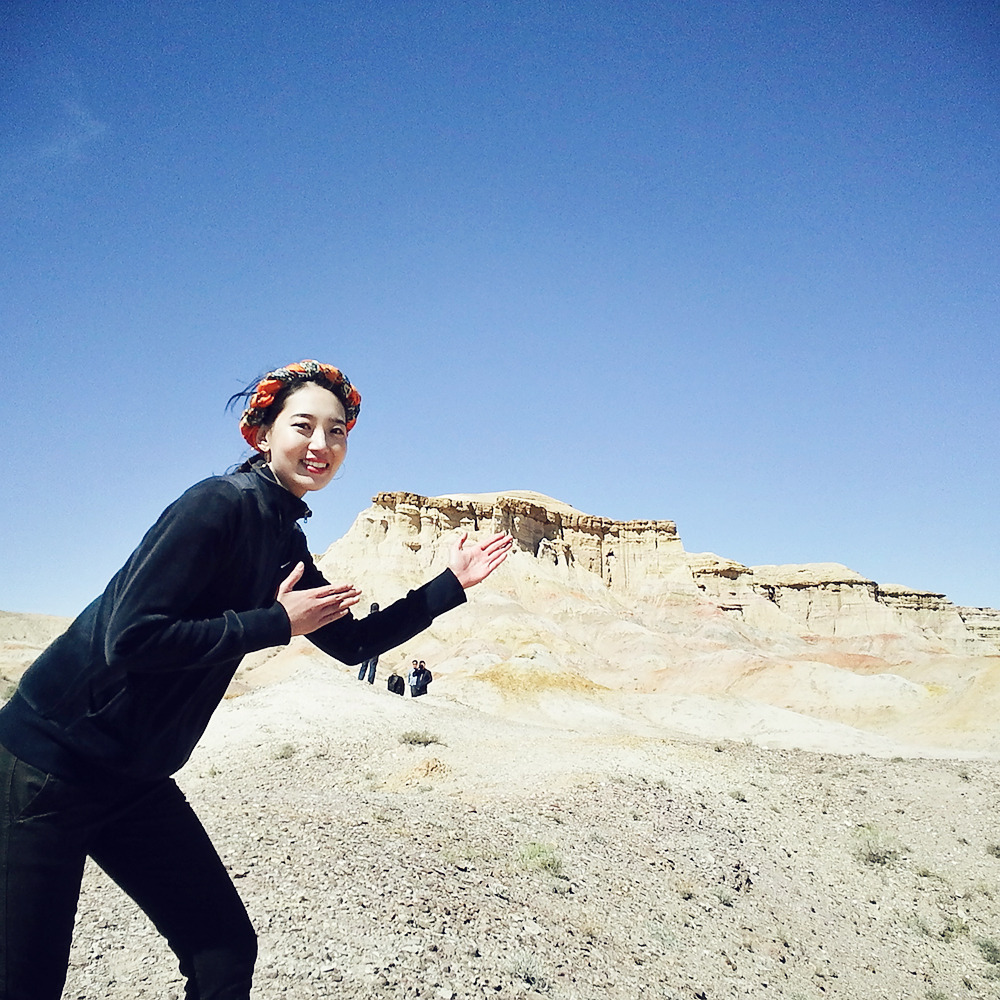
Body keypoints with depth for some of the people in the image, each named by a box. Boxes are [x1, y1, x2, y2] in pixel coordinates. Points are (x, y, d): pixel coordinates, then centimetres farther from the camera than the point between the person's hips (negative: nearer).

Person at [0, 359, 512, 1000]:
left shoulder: (286, 543, 6)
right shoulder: (221, 505, -20)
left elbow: (354, 642, 13)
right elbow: (130, 638, -26)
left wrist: (451, 584, 7)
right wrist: (277, 623, -20)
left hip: (135, 780, 8)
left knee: (226, 948, 8)